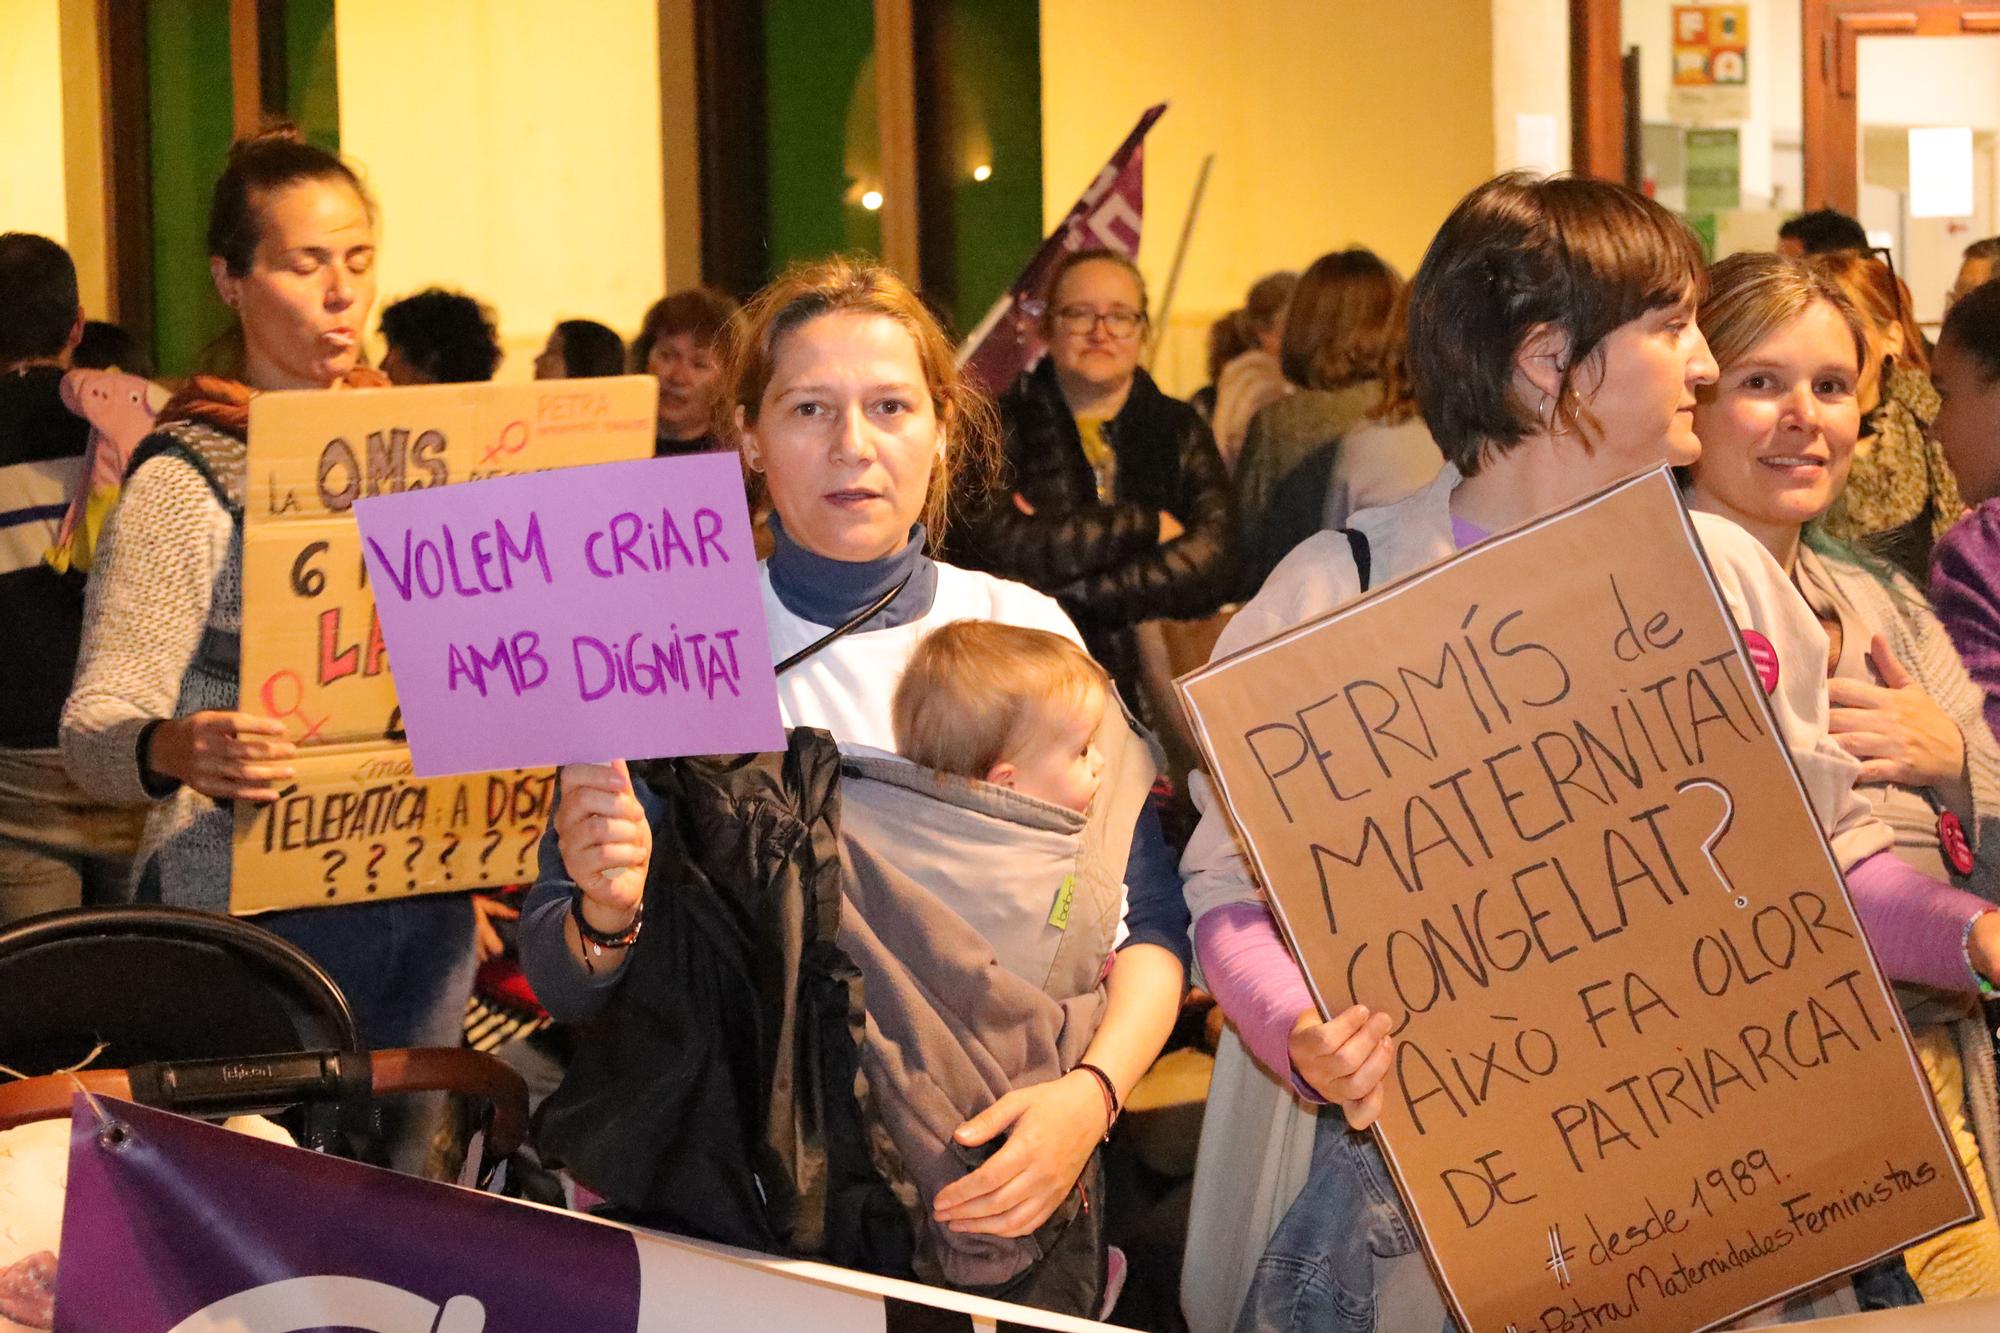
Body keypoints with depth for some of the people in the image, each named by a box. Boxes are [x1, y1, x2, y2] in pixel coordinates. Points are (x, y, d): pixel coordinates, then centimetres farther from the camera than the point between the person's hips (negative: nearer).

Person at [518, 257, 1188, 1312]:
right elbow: (561, 983, 4)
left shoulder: (1026, 633, 7)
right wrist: (605, 917, -18)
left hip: (1001, 1187, -1)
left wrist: (1091, 1092, -14)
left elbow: (1146, 921, 4)